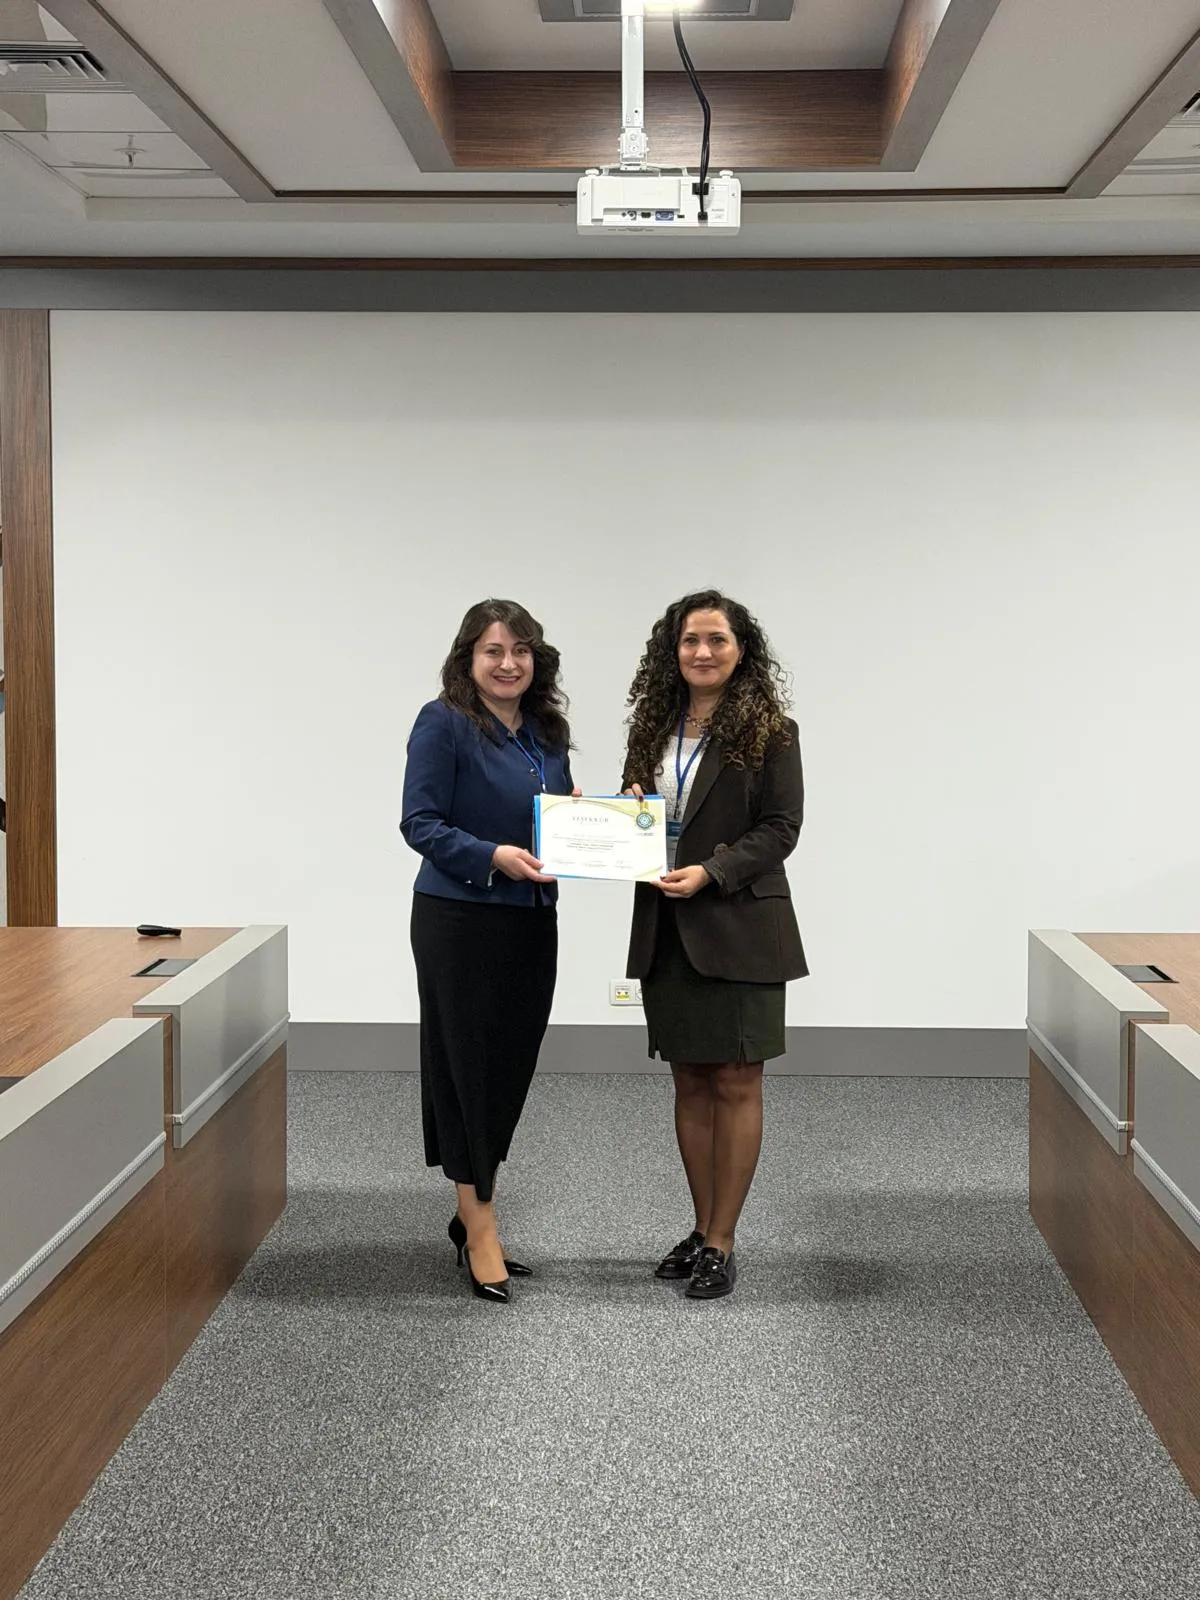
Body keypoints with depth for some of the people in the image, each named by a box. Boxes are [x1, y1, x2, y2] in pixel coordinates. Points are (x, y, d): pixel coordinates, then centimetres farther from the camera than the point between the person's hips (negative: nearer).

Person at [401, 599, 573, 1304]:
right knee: (470, 1069, -1)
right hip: (462, 922, -7)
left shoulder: (547, 732, 12)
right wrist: (495, 856, -26)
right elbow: (420, 823, -14)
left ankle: (475, 1214, 26)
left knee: (511, 1070, 12)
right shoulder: (444, 724, -9)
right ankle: (480, 1230, 8)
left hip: (532, 923, 7)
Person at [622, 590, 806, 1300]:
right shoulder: (656, 726, 11)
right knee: (690, 1082, 11)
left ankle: (722, 1244, 7)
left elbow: (781, 828, -9)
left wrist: (711, 872, -20)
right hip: (666, 928, 5)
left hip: (738, 927, -5)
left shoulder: (770, 729, -5)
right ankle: (702, 1230, 22)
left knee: (736, 1084, 0)